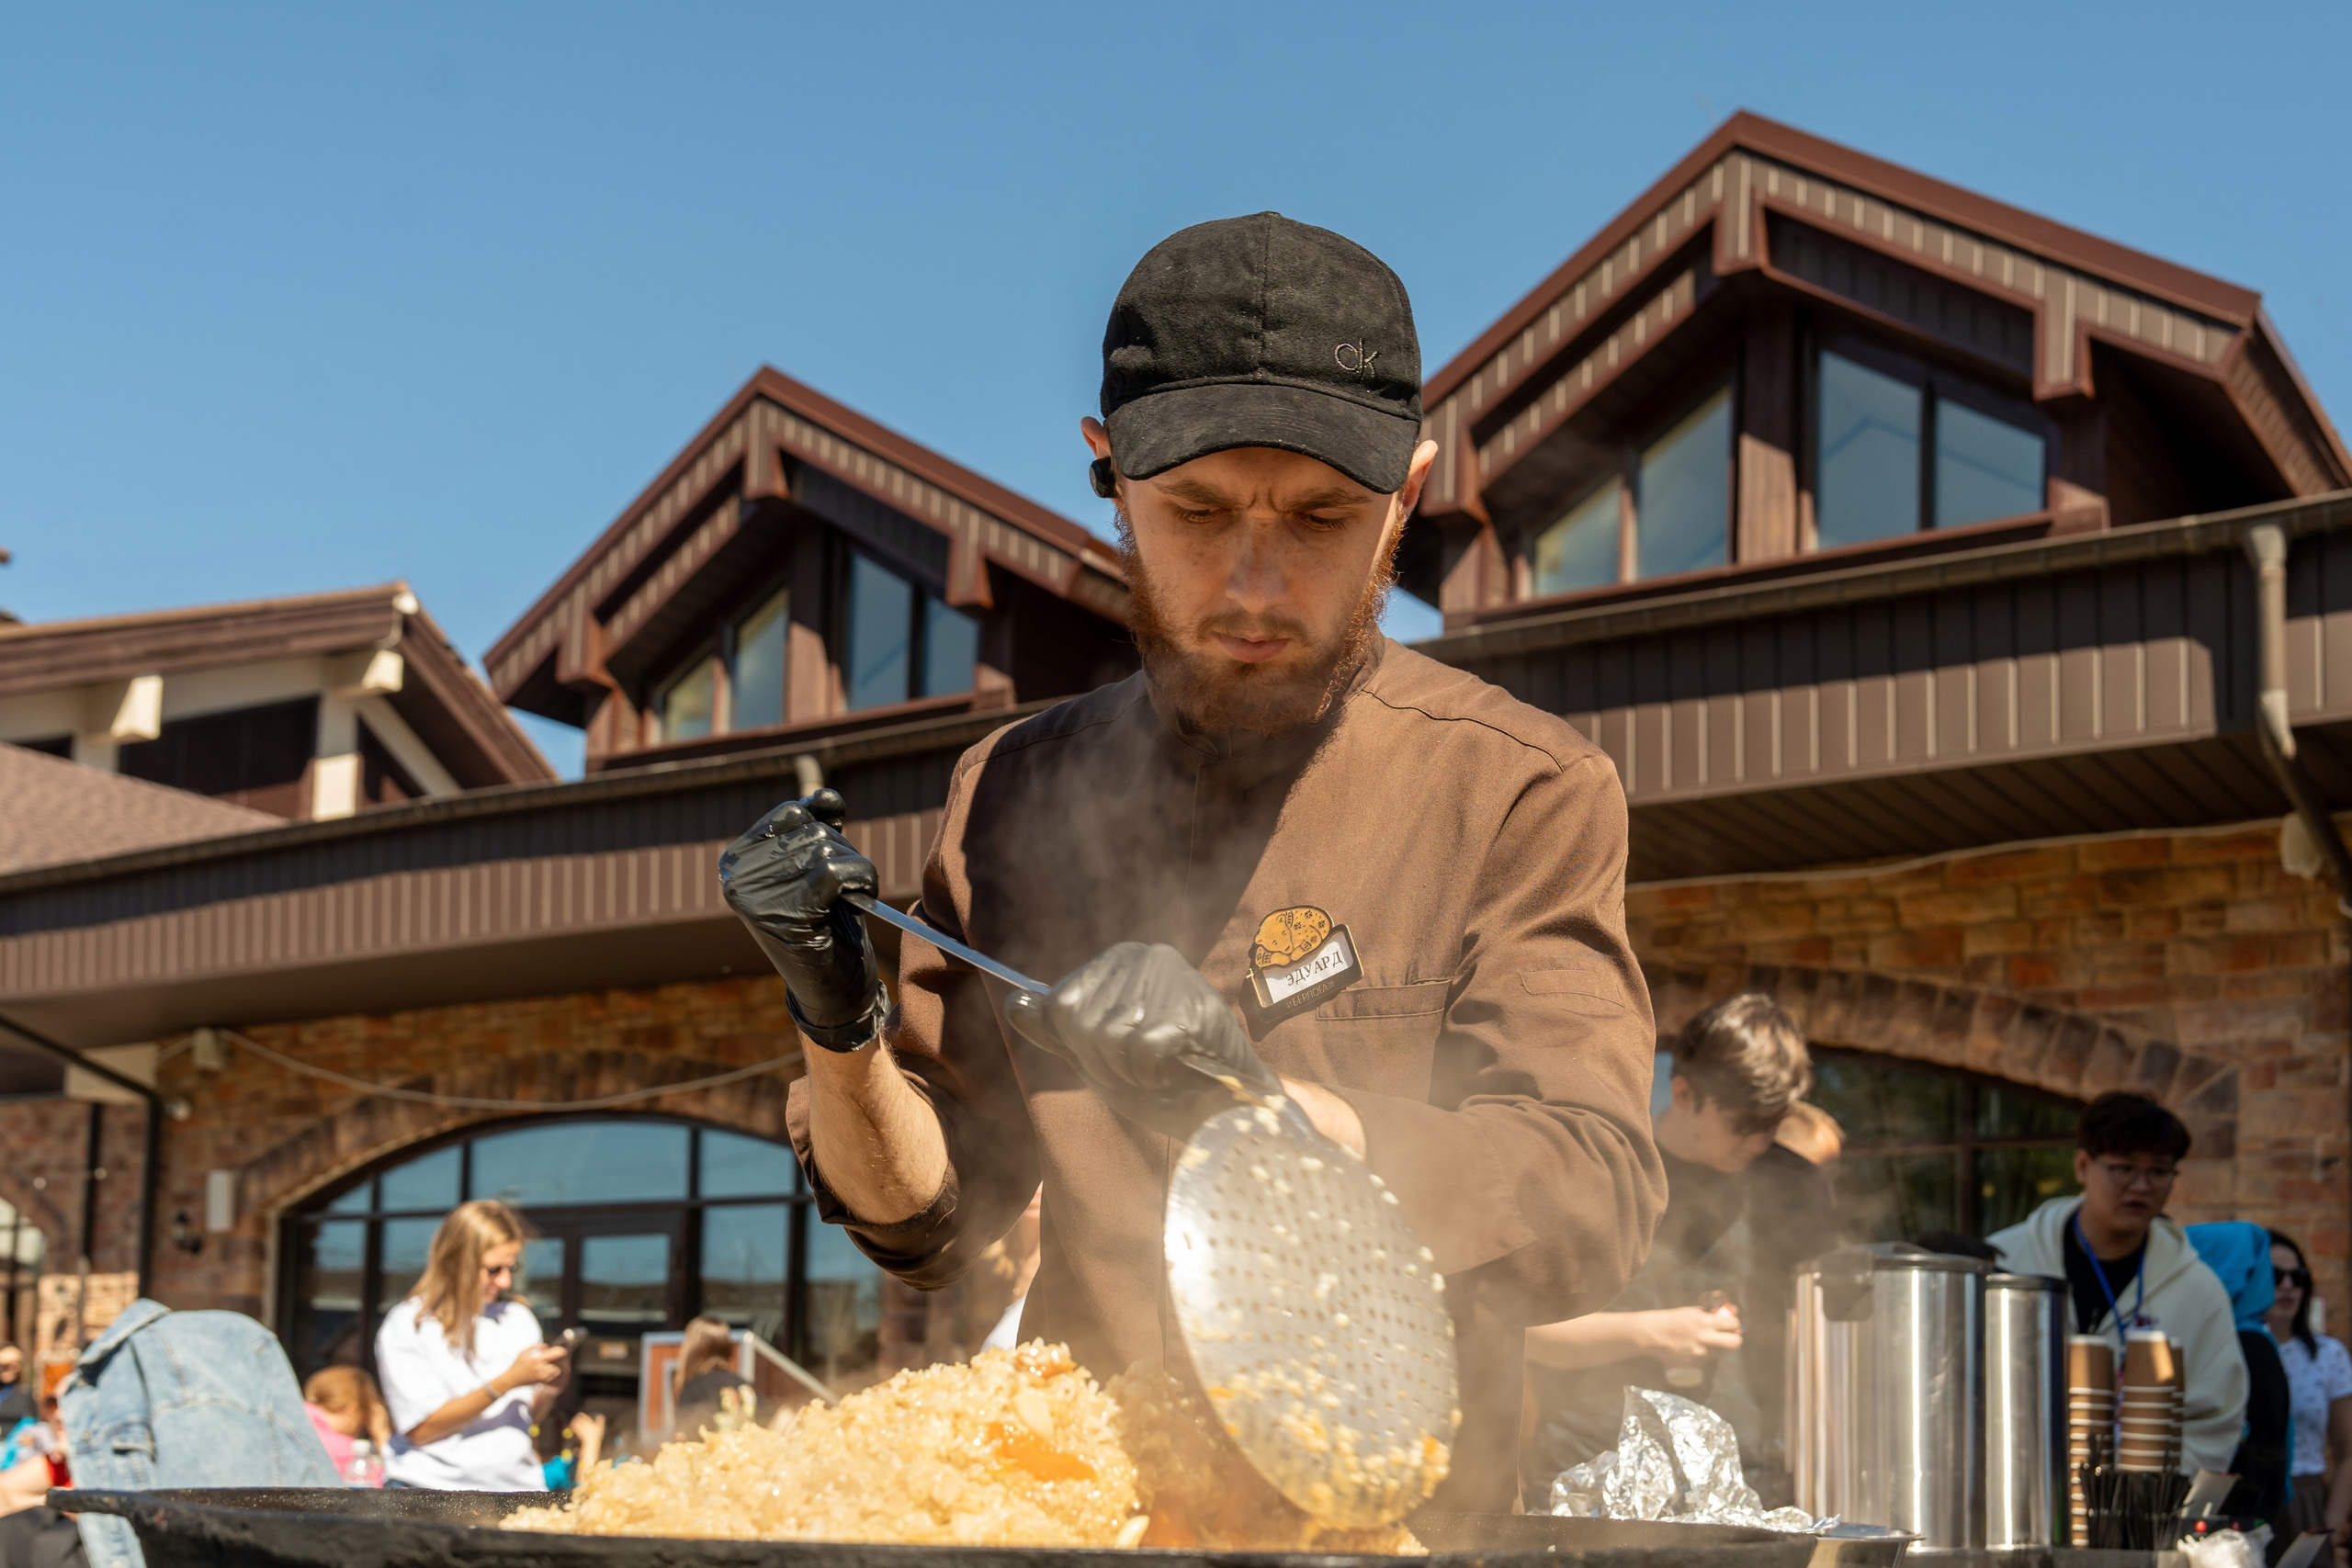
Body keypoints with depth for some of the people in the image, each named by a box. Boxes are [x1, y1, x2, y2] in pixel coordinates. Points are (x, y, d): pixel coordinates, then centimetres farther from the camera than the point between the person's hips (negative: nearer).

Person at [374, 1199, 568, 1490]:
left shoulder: (518, 1319, 16)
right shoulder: (406, 1326, 0)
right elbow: (421, 1429, -8)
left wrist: (547, 1389, -3)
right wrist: (509, 1381, -12)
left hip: (512, 1484, 3)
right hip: (429, 1484, -3)